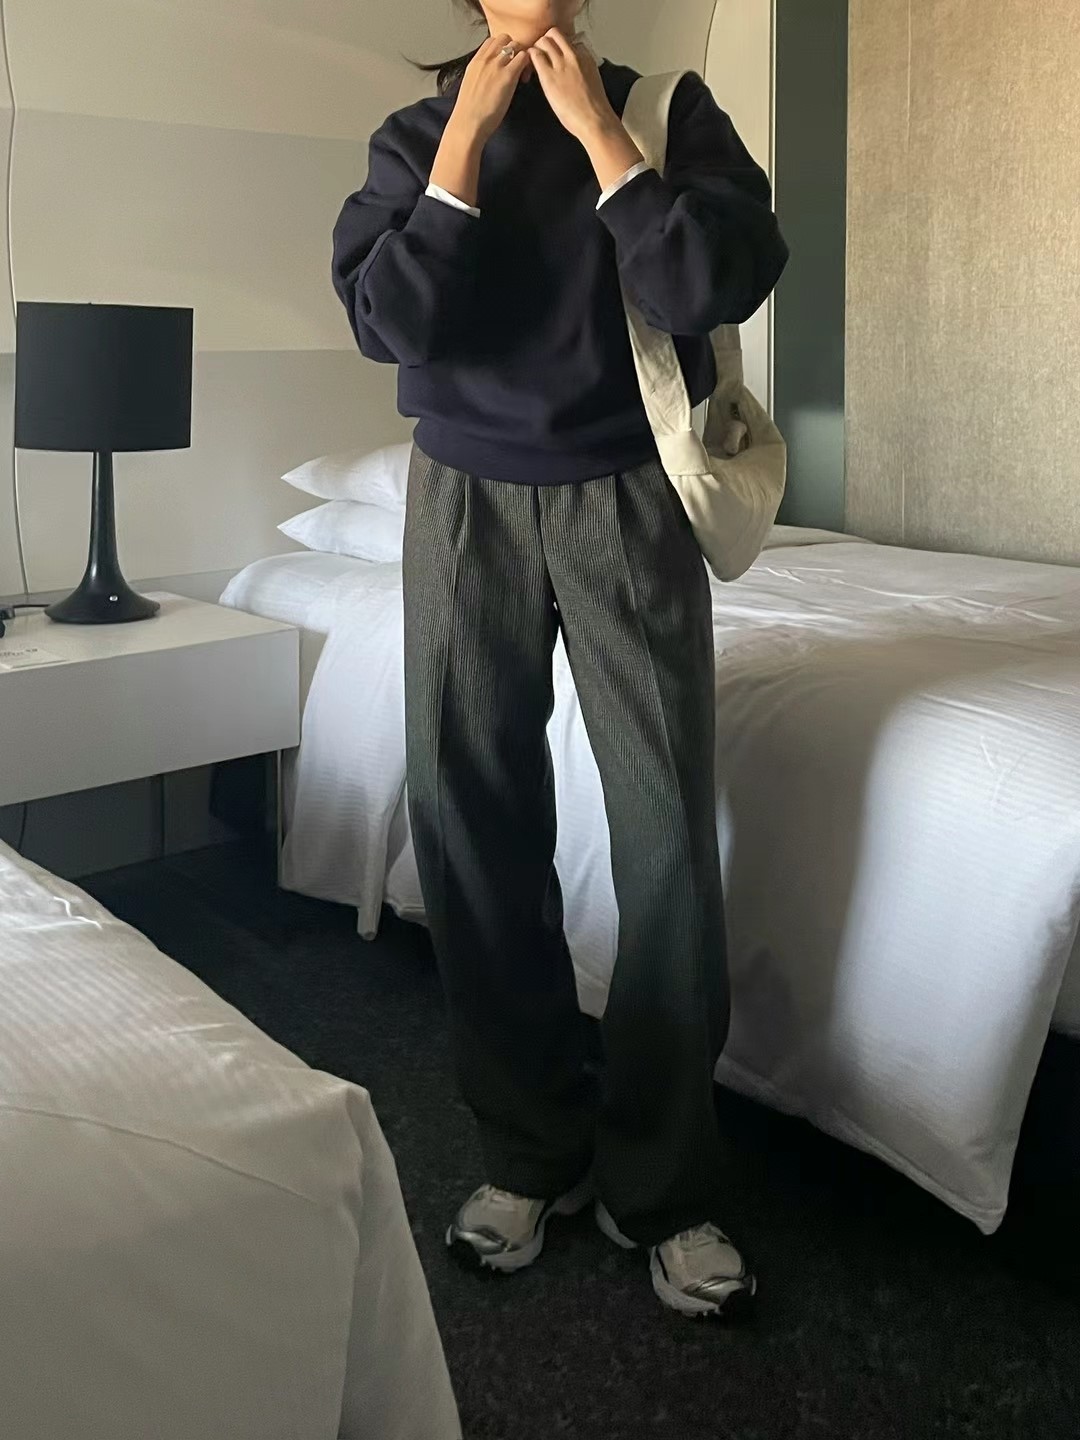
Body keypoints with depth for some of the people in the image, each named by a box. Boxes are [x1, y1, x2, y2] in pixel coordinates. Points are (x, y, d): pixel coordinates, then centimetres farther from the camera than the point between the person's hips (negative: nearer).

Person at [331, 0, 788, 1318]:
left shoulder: (669, 107, 4)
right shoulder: (416, 135, 7)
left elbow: (723, 286, -13)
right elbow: (391, 320, -9)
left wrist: (597, 128, -10)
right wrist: (466, 133, -8)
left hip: (627, 501, -1)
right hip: (465, 502, 2)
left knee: (669, 832, -6)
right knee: (476, 826, 2)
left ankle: (661, 1181, 10)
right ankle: (533, 1149, 20)